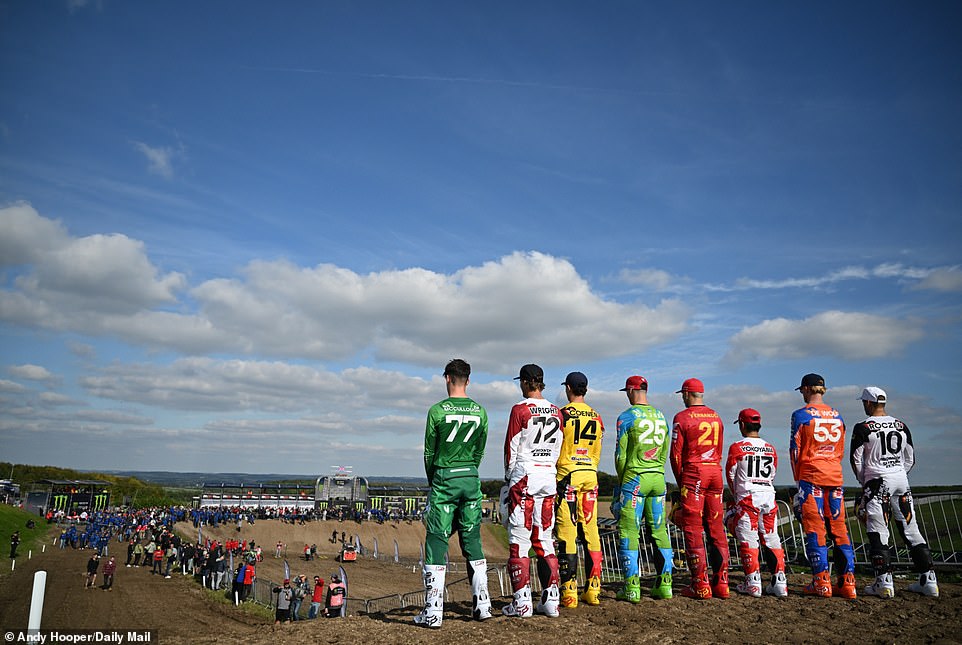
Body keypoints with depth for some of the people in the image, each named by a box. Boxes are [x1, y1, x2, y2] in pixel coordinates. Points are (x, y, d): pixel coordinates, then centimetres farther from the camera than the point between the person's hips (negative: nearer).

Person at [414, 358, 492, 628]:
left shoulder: (438, 410, -7)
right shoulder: (480, 412, 4)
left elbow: (429, 452, -1)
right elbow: (479, 451, 9)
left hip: (444, 478, -4)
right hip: (471, 479, 4)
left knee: (437, 541, 0)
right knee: (472, 540, 12)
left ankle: (433, 611, 0)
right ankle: (482, 604, 15)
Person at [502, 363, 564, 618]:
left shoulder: (520, 409, -8)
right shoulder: (556, 412, 9)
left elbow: (511, 448, -5)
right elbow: (557, 449, 11)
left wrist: (509, 477, 6)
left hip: (524, 476, -6)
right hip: (549, 476, 6)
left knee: (519, 540, 0)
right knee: (544, 539, 11)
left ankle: (521, 602, 0)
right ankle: (550, 600, 12)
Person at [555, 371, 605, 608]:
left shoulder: (562, 414, -6)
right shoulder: (596, 417, 10)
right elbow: (597, 453, 14)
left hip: (567, 475, -5)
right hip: (590, 476, 5)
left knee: (567, 533, -2)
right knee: (590, 531, 8)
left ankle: (569, 591, -1)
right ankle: (593, 590, 11)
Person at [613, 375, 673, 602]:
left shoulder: (626, 417, -7)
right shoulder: (661, 416, 10)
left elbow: (621, 455, -7)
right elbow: (664, 453, 13)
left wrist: (621, 481, 4)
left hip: (634, 479, -6)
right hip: (658, 479, 6)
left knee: (628, 533, 0)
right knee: (659, 531, 11)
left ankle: (632, 588, -1)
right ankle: (664, 584, 14)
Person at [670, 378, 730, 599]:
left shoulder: (682, 417, -5)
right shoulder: (716, 417, 13)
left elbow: (676, 453, -6)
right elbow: (719, 451, 16)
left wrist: (679, 481, 4)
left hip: (693, 473, -6)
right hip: (716, 473, 6)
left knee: (693, 529, -2)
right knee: (716, 528, 9)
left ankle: (700, 585, -2)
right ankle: (721, 583, 11)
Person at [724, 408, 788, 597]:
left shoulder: (736, 447, -5)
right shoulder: (771, 449, 10)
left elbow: (730, 476, 2)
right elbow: (771, 477, 15)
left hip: (748, 498, -5)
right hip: (769, 497, 5)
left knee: (747, 540, 2)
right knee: (772, 540, 10)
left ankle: (753, 584, 1)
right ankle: (779, 582, 10)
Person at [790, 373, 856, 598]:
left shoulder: (801, 415, -5)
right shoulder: (837, 415, 11)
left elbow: (795, 449, -5)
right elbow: (841, 450, 15)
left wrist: (797, 478, 4)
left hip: (811, 476, -5)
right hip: (835, 476, 5)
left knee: (814, 528, -1)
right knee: (839, 527, 7)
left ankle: (821, 582, -2)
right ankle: (847, 582, 7)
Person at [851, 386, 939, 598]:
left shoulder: (863, 427, -6)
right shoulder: (901, 426, 10)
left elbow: (856, 460, -4)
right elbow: (910, 459, 14)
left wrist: (864, 482, 10)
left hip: (878, 481, -5)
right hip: (902, 480, 5)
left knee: (878, 533, -2)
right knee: (911, 531, 11)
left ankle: (884, 583, -5)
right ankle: (928, 581, 12)